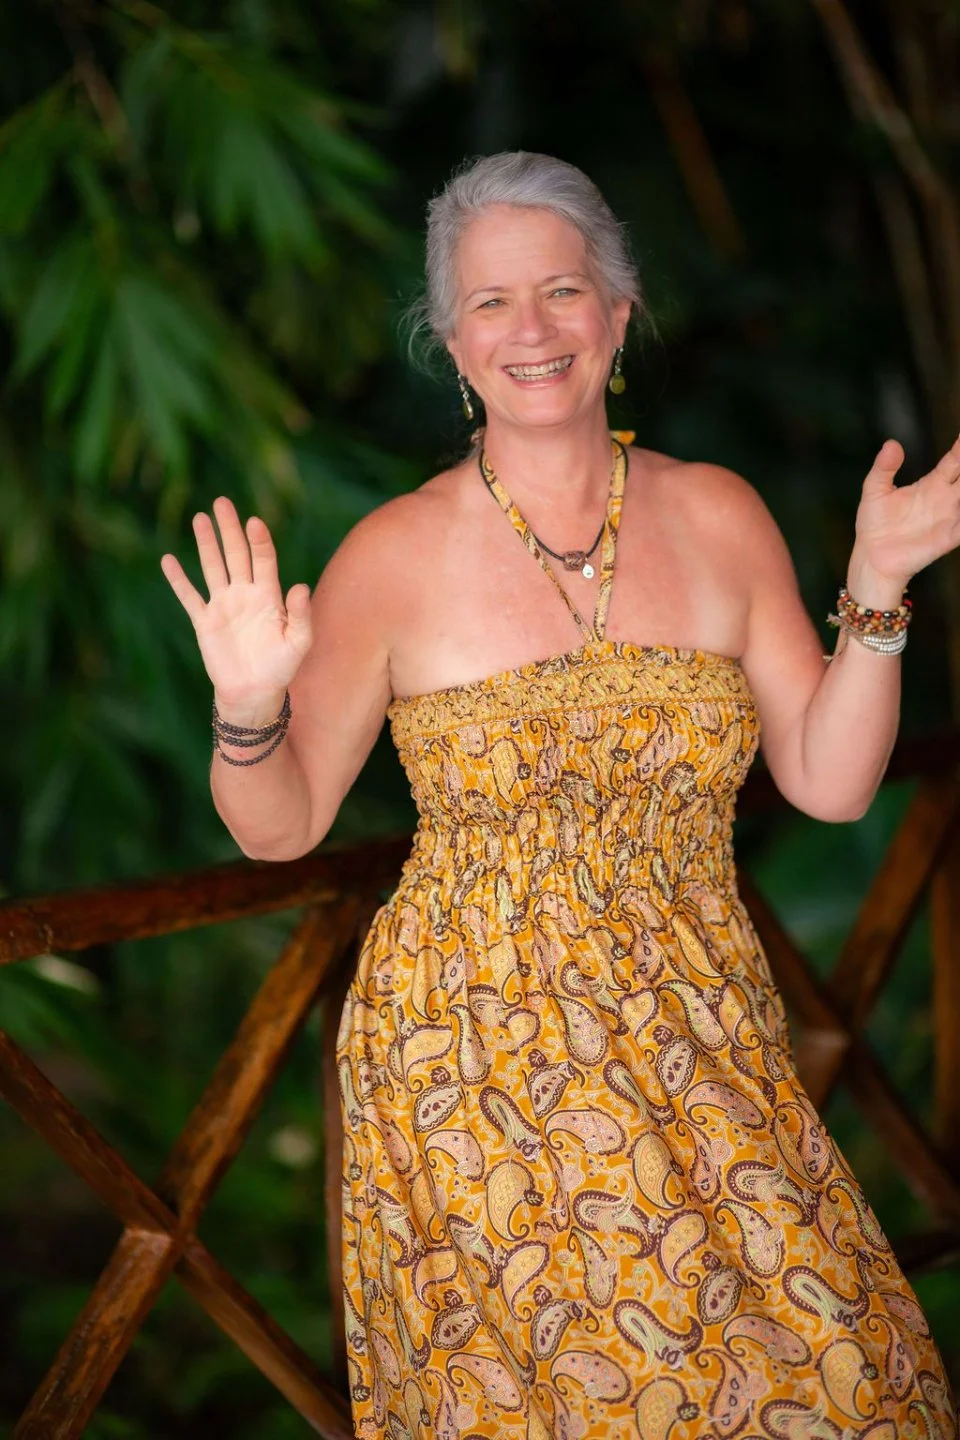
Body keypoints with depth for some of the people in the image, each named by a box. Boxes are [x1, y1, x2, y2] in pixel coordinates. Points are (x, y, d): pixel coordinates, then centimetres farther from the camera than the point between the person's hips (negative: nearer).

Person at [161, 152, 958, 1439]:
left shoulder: (719, 519, 2)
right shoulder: (396, 557, -6)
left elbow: (831, 782, 5)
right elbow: (280, 827, 1)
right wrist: (249, 708, -18)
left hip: (700, 1047, 3)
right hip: (477, 1068, -2)